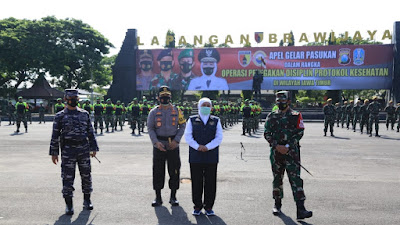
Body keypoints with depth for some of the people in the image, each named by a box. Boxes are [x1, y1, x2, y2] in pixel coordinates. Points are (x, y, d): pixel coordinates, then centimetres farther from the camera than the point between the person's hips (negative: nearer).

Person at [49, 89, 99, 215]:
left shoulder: (84, 114, 10)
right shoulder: (60, 116, 2)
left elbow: (90, 132, 13)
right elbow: (55, 135, 2)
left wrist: (93, 148, 8)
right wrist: (54, 153, -2)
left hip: (84, 150, 3)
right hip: (68, 151, -2)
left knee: (86, 176, 8)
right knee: (68, 178, -2)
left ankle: (87, 200, 24)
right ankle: (69, 205, 8)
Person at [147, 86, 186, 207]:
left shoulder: (176, 111, 4)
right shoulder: (154, 112, 3)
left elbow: (182, 126, 4)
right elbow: (150, 129, 0)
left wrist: (176, 140, -9)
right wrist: (156, 142, -14)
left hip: (173, 146, 0)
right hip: (159, 146, 0)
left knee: (174, 171, 4)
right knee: (158, 171, 4)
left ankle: (173, 197, 17)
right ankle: (158, 197, 16)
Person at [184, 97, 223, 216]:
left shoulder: (216, 121, 9)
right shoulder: (192, 120, 7)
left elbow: (219, 138, 0)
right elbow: (188, 136, -1)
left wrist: (207, 147, -14)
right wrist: (198, 147, -15)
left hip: (211, 156, 1)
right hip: (196, 156, 0)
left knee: (210, 182, 3)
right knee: (196, 181, 3)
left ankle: (208, 207, 15)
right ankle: (197, 206, 16)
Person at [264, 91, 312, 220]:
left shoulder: (296, 116, 2)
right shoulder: (271, 116, 9)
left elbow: (300, 133, -4)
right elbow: (267, 133, 4)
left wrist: (288, 146, -14)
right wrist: (277, 146, -10)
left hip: (291, 152, -3)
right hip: (276, 152, 3)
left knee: (296, 179, -10)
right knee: (277, 179, 12)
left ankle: (300, 209, -13)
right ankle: (277, 204, 29)